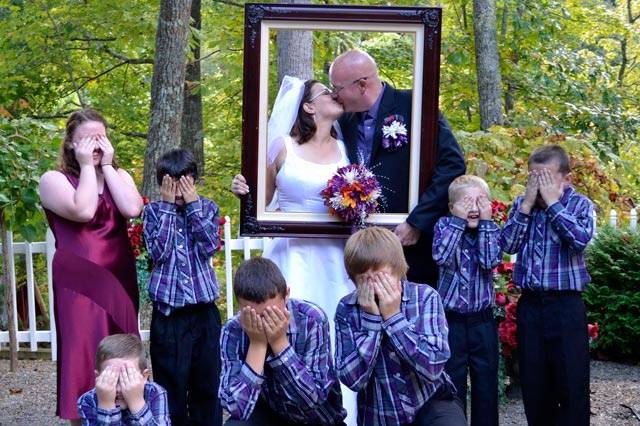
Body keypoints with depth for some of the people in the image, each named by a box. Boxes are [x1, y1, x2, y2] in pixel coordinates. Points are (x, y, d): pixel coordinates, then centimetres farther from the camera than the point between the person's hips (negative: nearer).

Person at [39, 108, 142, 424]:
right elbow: (83, 211, -21)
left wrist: (107, 165, -6)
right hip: (80, 285, -4)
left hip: (119, 281, 4)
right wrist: (86, 166, -10)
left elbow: (132, 209, -10)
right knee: (84, 355, -4)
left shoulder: (118, 176, 11)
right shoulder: (54, 180, -2)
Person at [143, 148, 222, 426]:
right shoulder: (153, 211, 3)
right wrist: (168, 206, -10)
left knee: (207, 382, 8)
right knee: (171, 385, 3)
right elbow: (159, 251, -11)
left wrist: (192, 204, -9)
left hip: (204, 311, 1)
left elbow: (209, 247, -10)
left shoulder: (207, 208, 5)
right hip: (168, 312, -1)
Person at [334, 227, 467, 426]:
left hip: (431, 403, -1)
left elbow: (433, 368, -19)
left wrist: (393, 316, -22)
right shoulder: (347, 309, -7)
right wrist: (371, 318, -20)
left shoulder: (425, 297, -10)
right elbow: (353, 379, -16)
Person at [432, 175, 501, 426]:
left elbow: (490, 261, -17)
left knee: (486, 383, 10)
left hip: (482, 320, 2)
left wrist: (485, 222, -16)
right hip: (451, 320, -1)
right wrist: (459, 220, -21)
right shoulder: (444, 225, -3)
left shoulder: (492, 229, 1)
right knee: (451, 383, 6)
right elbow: (441, 256, -22)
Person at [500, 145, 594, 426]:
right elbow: (507, 244, -4)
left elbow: (580, 240, -20)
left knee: (572, 382, -1)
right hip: (529, 303, 3)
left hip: (566, 304, -3)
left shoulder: (580, 204, -2)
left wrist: (552, 202, -16)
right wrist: (527, 204, -10)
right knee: (533, 381, 10)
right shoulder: (522, 202, 6)